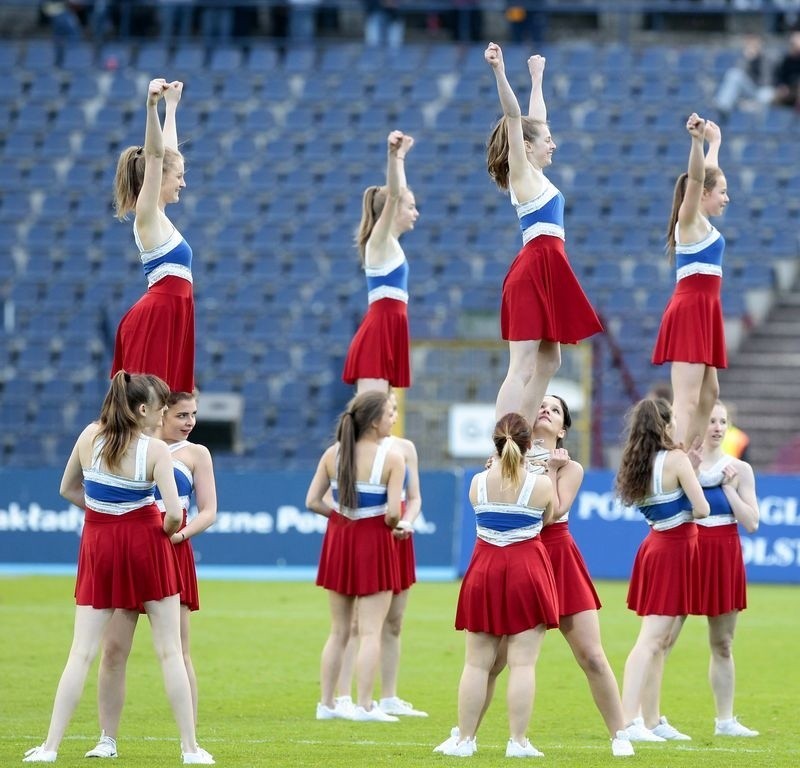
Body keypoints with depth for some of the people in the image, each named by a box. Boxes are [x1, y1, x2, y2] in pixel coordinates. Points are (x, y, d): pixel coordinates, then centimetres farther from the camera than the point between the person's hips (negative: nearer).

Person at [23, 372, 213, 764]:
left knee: (81, 652, 5)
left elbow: (68, 489, 10)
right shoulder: (155, 450, -14)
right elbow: (174, 514, -19)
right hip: (144, 541, -3)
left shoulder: (90, 436, -2)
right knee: (169, 651, 6)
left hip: (98, 545, 3)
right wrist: (166, 531, 3)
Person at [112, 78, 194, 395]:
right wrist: (152, 107, -31)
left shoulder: (156, 214, 16)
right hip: (156, 318, -9)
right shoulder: (147, 214, -8)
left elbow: (166, 152, 27)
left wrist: (171, 106, 35)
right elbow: (154, 155, -20)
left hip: (168, 316, 9)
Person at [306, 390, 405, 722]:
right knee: (370, 632, -1)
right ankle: (364, 705, -5)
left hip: (339, 540, 5)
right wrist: (391, 525, 3)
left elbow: (312, 501, -2)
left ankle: (326, 703, 14)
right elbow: (393, 512, -18)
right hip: (373, 542, -5)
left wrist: (340, 516, 10)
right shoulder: (391, 458, -13)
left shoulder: (333, 454, 1)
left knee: (338, 630, 14)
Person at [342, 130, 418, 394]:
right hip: (378, 333, -9)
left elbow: (396, 193, 31)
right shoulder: (380, 239, -7)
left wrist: (400, 157, 38)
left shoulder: (388, 241, 17)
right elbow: (392, 195, -23)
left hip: (387, 331, 9)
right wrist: (393, 155, -35)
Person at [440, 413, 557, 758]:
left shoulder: (478, 483, 0)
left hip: (485, 573, 2)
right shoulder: (541, 485, -7)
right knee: (522, 662, -2)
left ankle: (464, 739, 9)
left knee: (477, 662, 7)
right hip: (527, 572, -2)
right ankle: (518, 742, -4)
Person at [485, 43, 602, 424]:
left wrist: (537, 77, 40)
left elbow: (534, 120, 30)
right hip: (534, 271, -10)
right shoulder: (522, 171, -6)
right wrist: (499, 72, -29)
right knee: (522, 366, -15)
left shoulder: (533, 173, 16)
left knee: (548, 361, 14)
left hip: (545, 272, 10)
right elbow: (513, 118, -18)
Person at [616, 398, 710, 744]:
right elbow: (701, 510, -15)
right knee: (651, 640, -13)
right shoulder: (675, 460, -14)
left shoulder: (638, 465, 7)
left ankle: (652, 720, 20)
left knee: (658, 641, 15)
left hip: (656, 546, 8)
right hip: (675, 551, -8)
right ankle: (629, 721, -21)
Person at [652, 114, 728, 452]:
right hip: (690, 311, -10)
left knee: (708, 392, 15)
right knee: (687, 398, -18)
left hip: (703, 310, 10)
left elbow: (707, 173, 33)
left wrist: (714, 143, 47)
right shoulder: (690, 219, -8)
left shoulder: (701, 222, 15)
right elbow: (696, 178, -26)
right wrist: (698, 140, -42)